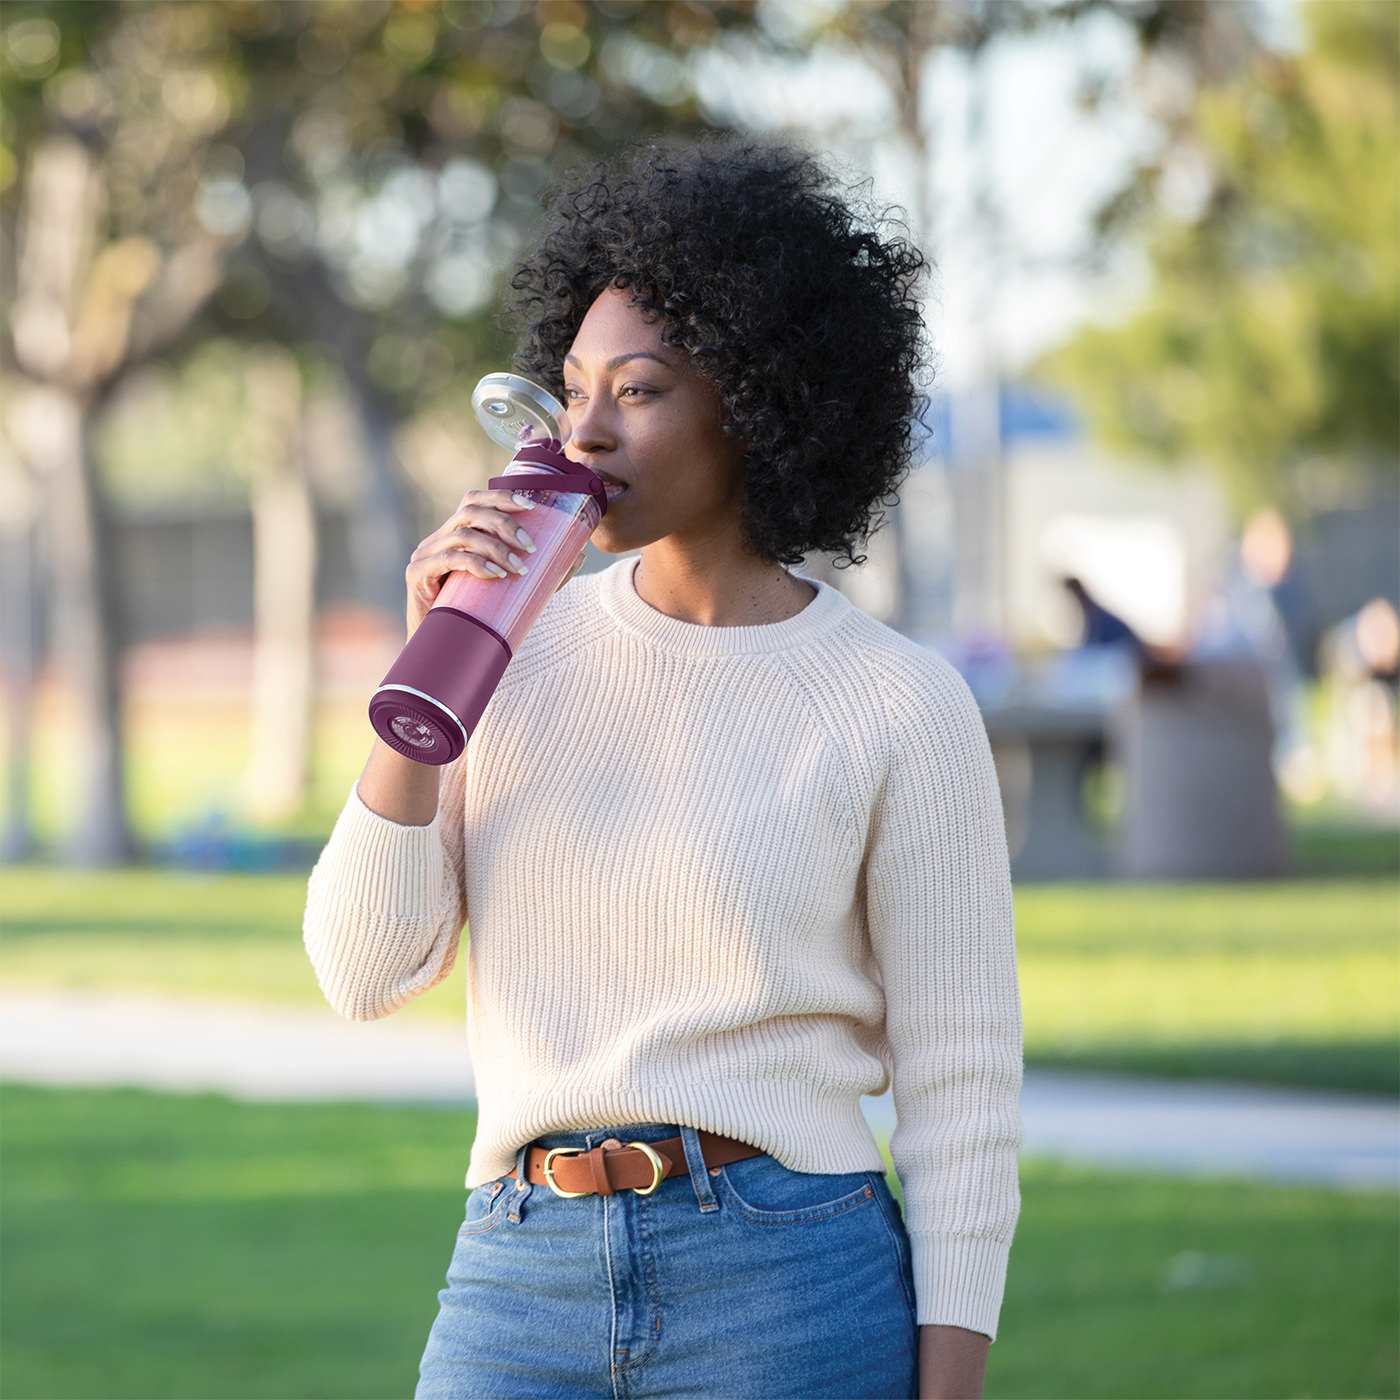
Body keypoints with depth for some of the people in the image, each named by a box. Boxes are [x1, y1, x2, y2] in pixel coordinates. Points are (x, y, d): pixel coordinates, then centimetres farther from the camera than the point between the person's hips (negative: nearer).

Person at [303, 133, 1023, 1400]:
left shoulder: (901, 709, -4)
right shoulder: (526, 643, 7)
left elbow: (962, 1093, -2)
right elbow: (369, 973, 1)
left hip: (791, 1295, -3)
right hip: (522, 1289, 3)